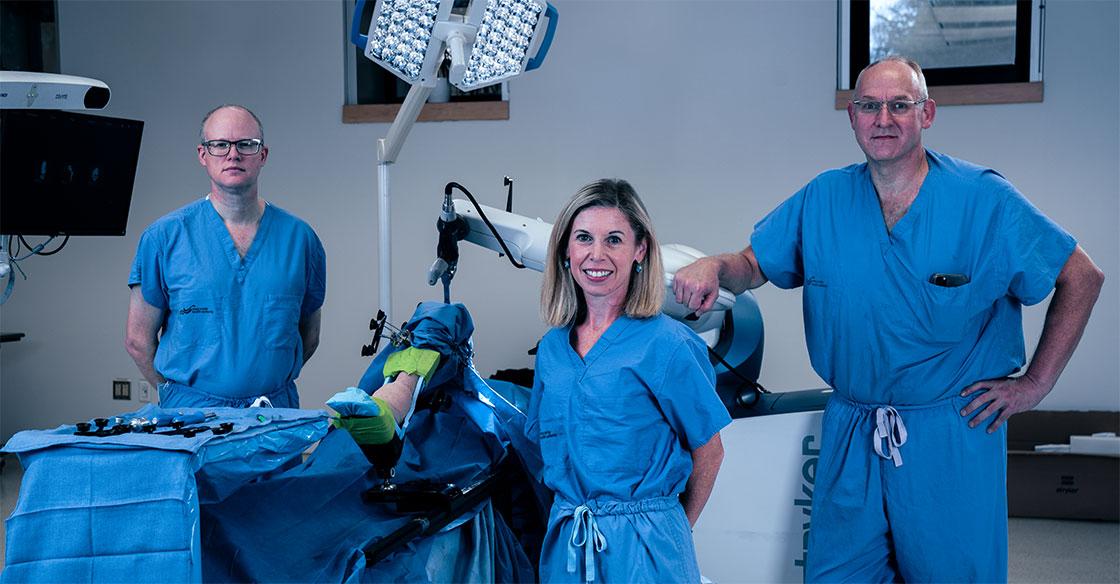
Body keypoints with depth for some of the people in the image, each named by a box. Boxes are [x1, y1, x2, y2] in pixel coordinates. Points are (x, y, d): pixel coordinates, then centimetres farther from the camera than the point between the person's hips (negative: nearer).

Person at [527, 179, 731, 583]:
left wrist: (669, 527, 4)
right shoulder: (552, 348, 5)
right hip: (564, 543, 5)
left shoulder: (666, 344, -11)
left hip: (643, 549, -5)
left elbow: (708, 451, -5)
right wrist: (574, 518, 8)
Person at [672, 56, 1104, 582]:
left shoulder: (984, 199, -7)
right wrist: (712, 267, -15)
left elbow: (1081, 278, -1)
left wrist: (1035, 385, -4)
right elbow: (753, 264, 9)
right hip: (850, 434, 3)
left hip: (951, 437, -2)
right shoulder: (822, 200, 3)